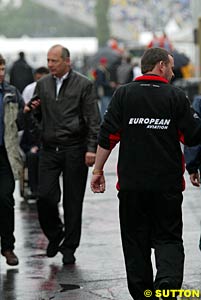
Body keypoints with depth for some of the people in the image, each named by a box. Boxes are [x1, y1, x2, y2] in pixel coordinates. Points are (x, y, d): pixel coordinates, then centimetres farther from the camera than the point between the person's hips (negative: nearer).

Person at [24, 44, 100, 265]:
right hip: (50, 149, 3)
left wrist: (92, 148, -12)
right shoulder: (42, 84, 11)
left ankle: (69, 248, 12)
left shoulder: (84, 85, -2)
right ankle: (54, 235, 19)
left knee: (73, 201, 2)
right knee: (45, 196, -6)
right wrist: (32, 110, -5)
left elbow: (93, 120, -4)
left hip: (75, 149, -3)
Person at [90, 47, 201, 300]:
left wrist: (98, 170, 5)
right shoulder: (176, 97, -2)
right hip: (168, 184, -1)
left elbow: (107, 136, -2)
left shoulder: (123, 95, 1)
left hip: (131, 184, 1)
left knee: (135, 241, 10)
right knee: (168, 239, 6)